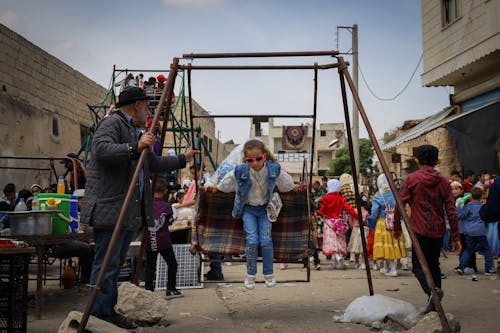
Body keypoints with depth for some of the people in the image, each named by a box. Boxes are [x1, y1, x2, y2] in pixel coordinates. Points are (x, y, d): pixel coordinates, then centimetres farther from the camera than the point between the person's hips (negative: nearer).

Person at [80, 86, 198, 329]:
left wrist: (183, 159, 41)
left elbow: (154, 163, 35)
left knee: (116, 264, 13)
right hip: (109, 208, -10)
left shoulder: (136, 132, 25)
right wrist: (135, 148, -34)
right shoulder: (112, 123, -6)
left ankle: (109, 313, 21)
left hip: (130, 211, 10)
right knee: (106, 264, -7)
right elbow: (102, 150, -25)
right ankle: (98, 318, 0)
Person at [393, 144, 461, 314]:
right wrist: (455, 237, 5)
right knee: (433, 263, 16)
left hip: (420, 230, -4)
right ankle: (434, 305, 17)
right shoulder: (443, 181, 3)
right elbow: (451, 211, 1)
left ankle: (432, 289, -24)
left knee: (418, 265, 3)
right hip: (439, 231, 4)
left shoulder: (411, 179, -5)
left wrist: (397, 227, 7)